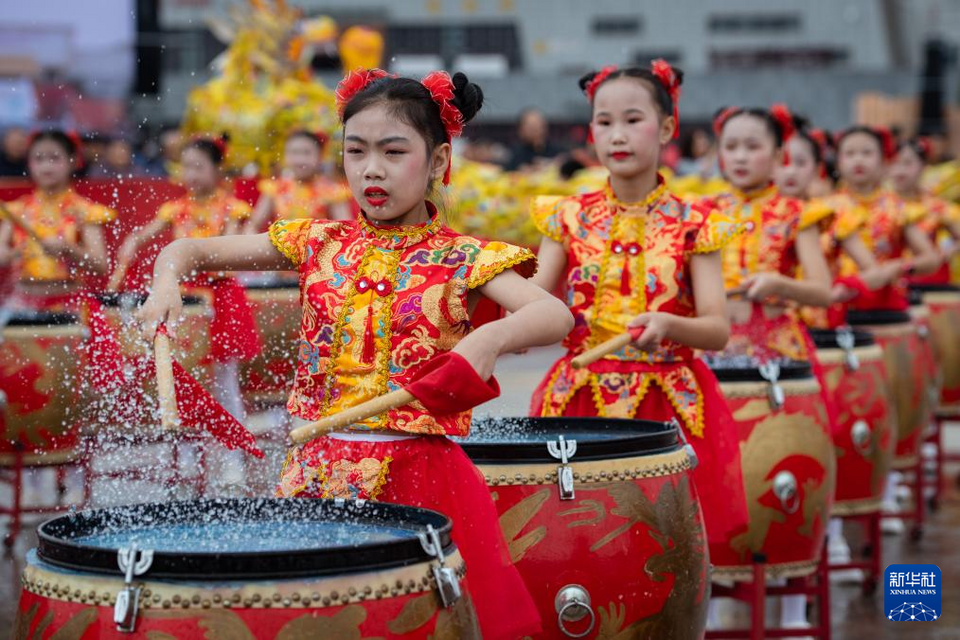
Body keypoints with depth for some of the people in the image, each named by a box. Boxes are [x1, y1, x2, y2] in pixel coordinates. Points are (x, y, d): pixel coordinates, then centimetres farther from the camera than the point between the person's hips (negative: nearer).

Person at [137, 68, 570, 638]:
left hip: (421, 472, -3)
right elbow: (188, 250, 11)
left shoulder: (462, 258, -4)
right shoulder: (319, 243, 6)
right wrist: (167, 282, -12)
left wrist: (490, 338, -39)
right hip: (318, 471, 3)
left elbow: (557, 316, -19)